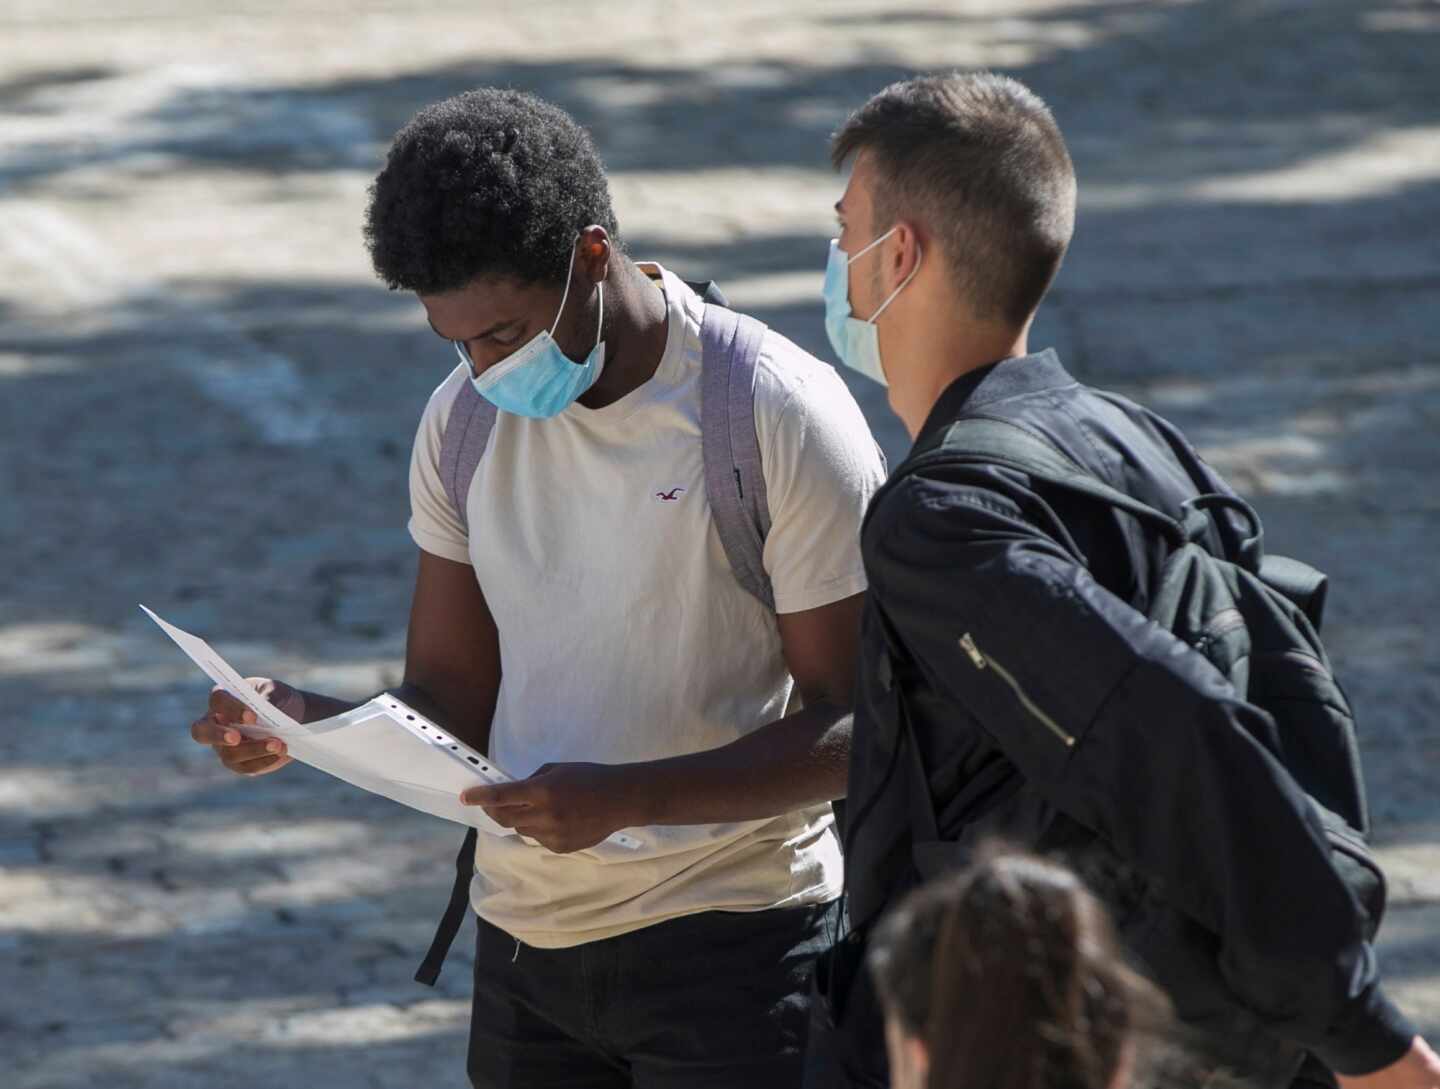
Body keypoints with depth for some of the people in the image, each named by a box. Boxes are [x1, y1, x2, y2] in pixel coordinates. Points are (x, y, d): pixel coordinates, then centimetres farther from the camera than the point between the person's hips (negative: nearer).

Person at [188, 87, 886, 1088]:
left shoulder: (785, 418, -13)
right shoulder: (468, 420, 5)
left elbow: (856, 730, -14)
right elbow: (451, 702, 8)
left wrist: (629, 797, -27)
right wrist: (306, 723, -13)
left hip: (730, 948, -5)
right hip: (524, 939, 5)